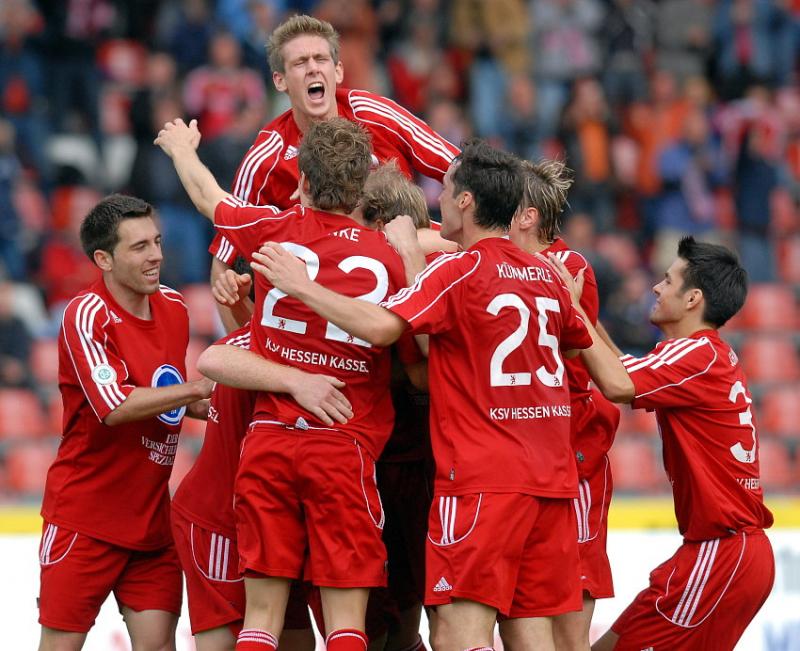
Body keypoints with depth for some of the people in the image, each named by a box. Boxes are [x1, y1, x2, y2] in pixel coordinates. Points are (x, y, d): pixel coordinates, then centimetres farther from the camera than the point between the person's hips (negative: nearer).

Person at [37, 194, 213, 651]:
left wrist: (204, 407, 2)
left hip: (152, 513, 6)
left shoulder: (174, 307, 7)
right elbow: (114, 406, -27)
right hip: (84, 513, -6)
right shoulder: (87, 314, -15)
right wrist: (199, 387, -21)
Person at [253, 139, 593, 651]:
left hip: (482, 480, -7)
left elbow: (381, 326, -21)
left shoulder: (459, 270, -8)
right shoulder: (545, 275, 13)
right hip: (551, 479, 7)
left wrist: (302, 285, -9)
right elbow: (580, 337, 33)